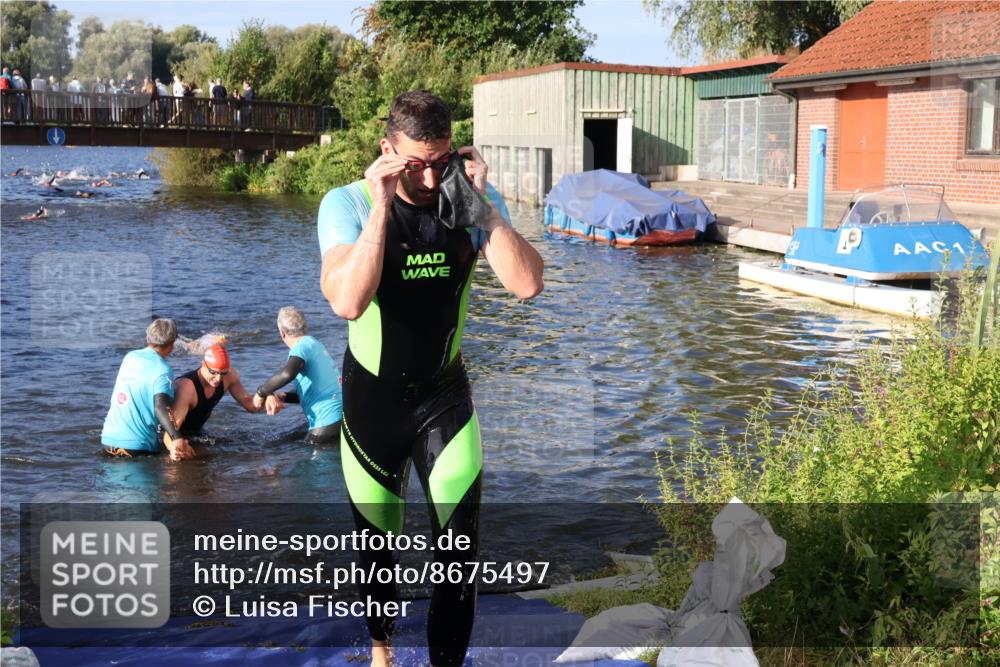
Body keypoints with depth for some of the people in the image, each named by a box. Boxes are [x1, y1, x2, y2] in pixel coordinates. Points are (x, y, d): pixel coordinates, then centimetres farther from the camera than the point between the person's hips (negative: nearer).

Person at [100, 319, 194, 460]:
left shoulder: (130, 357, 10)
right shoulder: (163, 370, -10)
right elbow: (160, 406, -26)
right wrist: (177, 439, -36)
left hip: (108, 438, 6)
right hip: (136, 445, -6)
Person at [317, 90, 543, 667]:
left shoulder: (474, 200, -10)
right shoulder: (349, 203, -17)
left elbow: (527, 285, -23)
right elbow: (348, 301, -34)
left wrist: (482, 202, -26)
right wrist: (382, 206, -34)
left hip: (445, 392, 1)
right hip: (373, 397, -1)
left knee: (461, 544, -5)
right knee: (376, 540, 16)